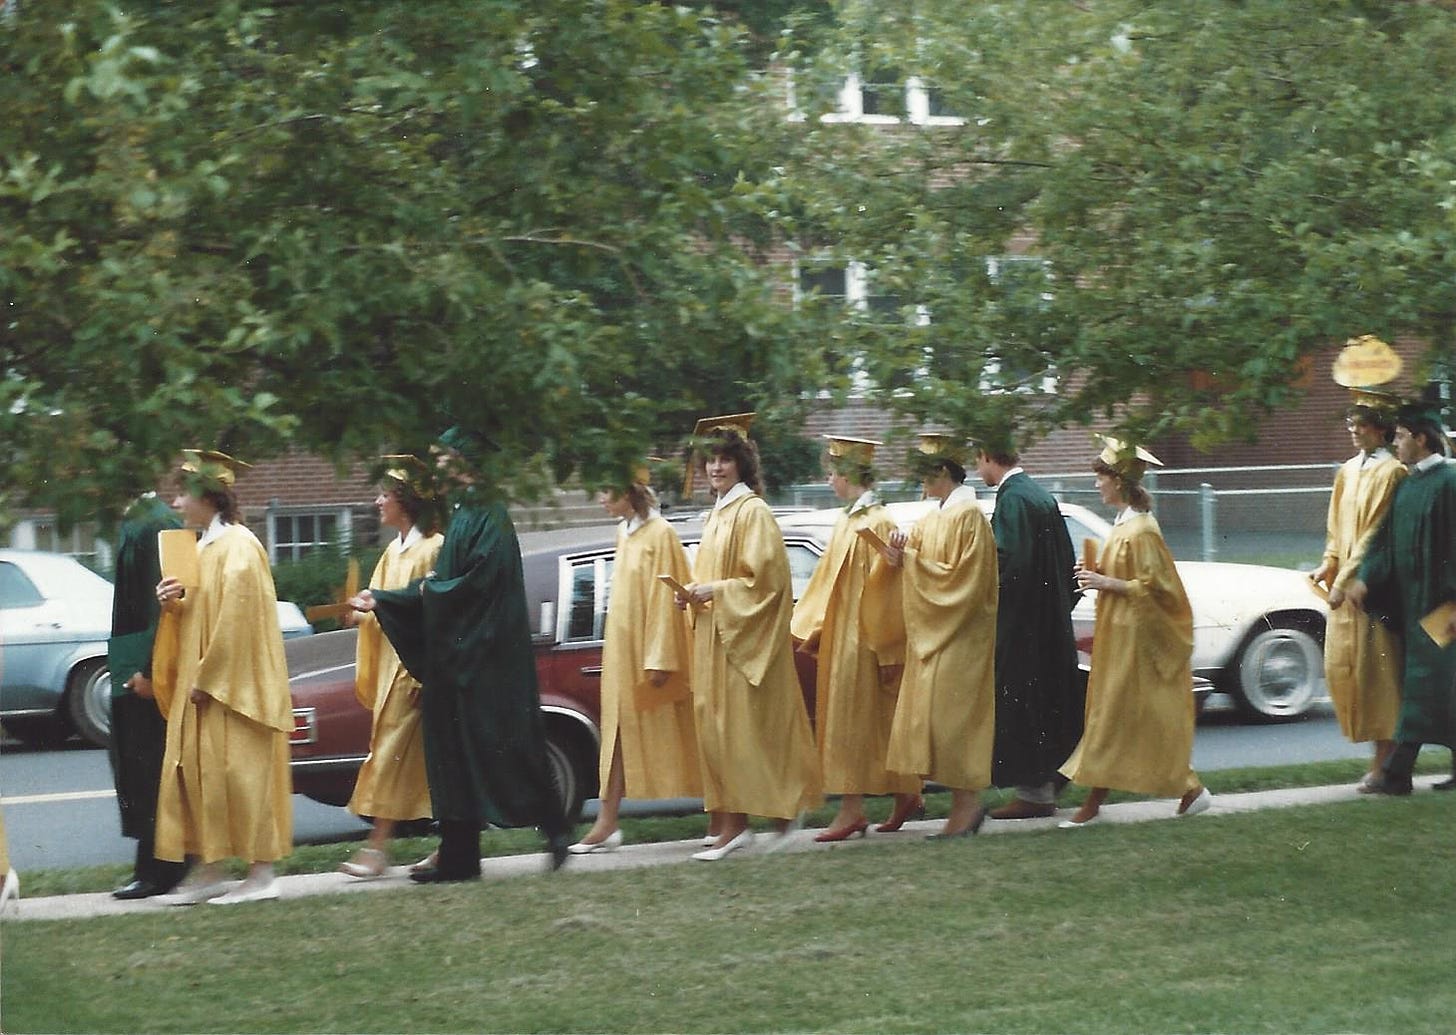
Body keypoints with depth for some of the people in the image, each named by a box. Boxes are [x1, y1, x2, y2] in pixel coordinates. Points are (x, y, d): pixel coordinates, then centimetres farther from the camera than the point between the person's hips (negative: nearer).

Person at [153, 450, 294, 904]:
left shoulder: (237, 547, -14)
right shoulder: (205, 546, 14)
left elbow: (236, 618, -19)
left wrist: (208, 677, -19)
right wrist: (175, 603, -1)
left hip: (233, 687, -10)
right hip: (202, 684, 10)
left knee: (240, 773, -6)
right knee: (196, 773, 9)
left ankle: (261, 875, -1)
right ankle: (208, 871, 14)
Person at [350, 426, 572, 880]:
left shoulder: (488, 516, -13)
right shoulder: (463, 513, 16)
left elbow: (481, 582, -21)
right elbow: (440, 582, 21)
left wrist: (432, 590, -7)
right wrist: (381, 600, 20)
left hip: (485, 656, -10)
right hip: (455, 655, 10)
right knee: (454, 747, 7)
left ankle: (555, 828, 6)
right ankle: (456, 854, 8)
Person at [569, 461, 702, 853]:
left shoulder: (660, 534, -13)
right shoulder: (624, 532, 11)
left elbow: (664, 599, -16)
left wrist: (658, 658, -18)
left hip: (650, 649, -8)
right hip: (623, 648, 8)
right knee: (620, 732, 5)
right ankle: (607, 823, 4)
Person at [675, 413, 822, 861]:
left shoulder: (753, 512, -10)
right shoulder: (717, 514, 16)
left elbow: (764, 578, -16)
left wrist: (714, 592, -18)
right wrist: (694, 593, 5)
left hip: (746, 636, -9)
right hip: (714, 639, 9)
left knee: (747, 728, -7)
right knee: (716, 728, 5)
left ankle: (784, 810, 2)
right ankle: (732, 825, 7)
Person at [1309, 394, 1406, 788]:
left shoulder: (1390, 472, -11)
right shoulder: (1348, 471, 14)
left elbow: (1376, 533, -15)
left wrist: (1346, 578, -18)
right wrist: (1328, 566, 4)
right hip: (1345, 581, 8)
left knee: (1374, 665, -5)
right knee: (1340, 664, 7)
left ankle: (1384, 756, 2)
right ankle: (1382, 745, 17)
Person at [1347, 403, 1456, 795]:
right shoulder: (1407, 484, 12)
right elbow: (1386, 538, 12)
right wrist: (1365, 579, -1)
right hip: (1411, 601, 9)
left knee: (1423, 681, -7)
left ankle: (1397, 773, -8)